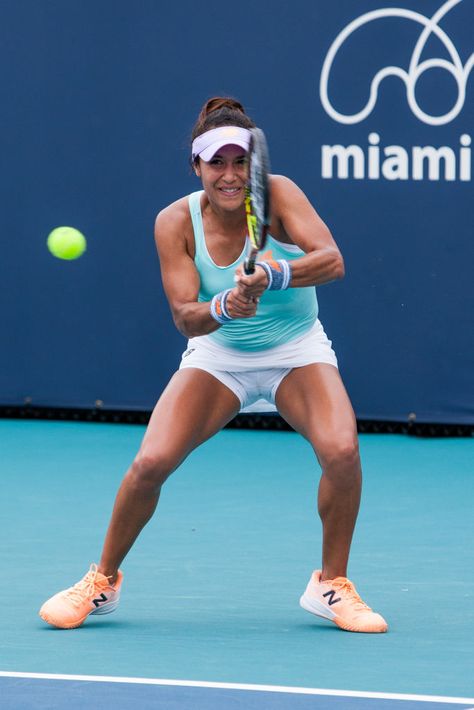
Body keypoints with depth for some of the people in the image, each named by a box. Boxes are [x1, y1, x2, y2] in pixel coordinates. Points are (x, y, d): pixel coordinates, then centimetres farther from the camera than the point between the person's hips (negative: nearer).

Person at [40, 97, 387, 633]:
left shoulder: (277, 195, -20)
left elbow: (332, 261, -33)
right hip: (218, 357, 1)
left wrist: (272, 275, -51)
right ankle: (102, 581, 7)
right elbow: (185, 318, -20)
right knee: (151, 462, -17)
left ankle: (332, 585, -5)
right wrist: (225, 307, -42)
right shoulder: (176, 222, -15)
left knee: (341, 451, -27)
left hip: (296, 353, -1)